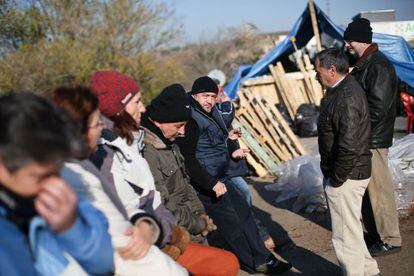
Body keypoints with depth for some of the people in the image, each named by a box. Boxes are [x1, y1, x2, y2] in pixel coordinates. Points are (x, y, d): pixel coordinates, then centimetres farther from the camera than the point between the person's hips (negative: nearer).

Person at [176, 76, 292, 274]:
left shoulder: (212, 113, 9)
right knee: (230, 222, -1)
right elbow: (187, 159, -25)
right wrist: (212, 183, -25)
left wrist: (233, 151, 3)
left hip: (220, 179, 10)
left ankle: (262, 258, 26)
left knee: (243, 212, 15)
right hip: (204, 184, -10)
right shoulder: (190, 120, -20)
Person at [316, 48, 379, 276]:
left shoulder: (347, 97, -23)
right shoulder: (340, 90, 9)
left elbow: (349, 146, -28)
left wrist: (336, 179, -18)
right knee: (351, 229, 23)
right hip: (346, 173, 11)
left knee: (345, 235, 2)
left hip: (346, 177, -11)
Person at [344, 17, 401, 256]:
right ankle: (374, 233, 32)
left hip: (373, 140, -10)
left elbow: (377, 108, -24)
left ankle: (390, 240, 11)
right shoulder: (363, 64, 13)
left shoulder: (378, 66, -19)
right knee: (367, 189, 18)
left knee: (379, 191, -1)